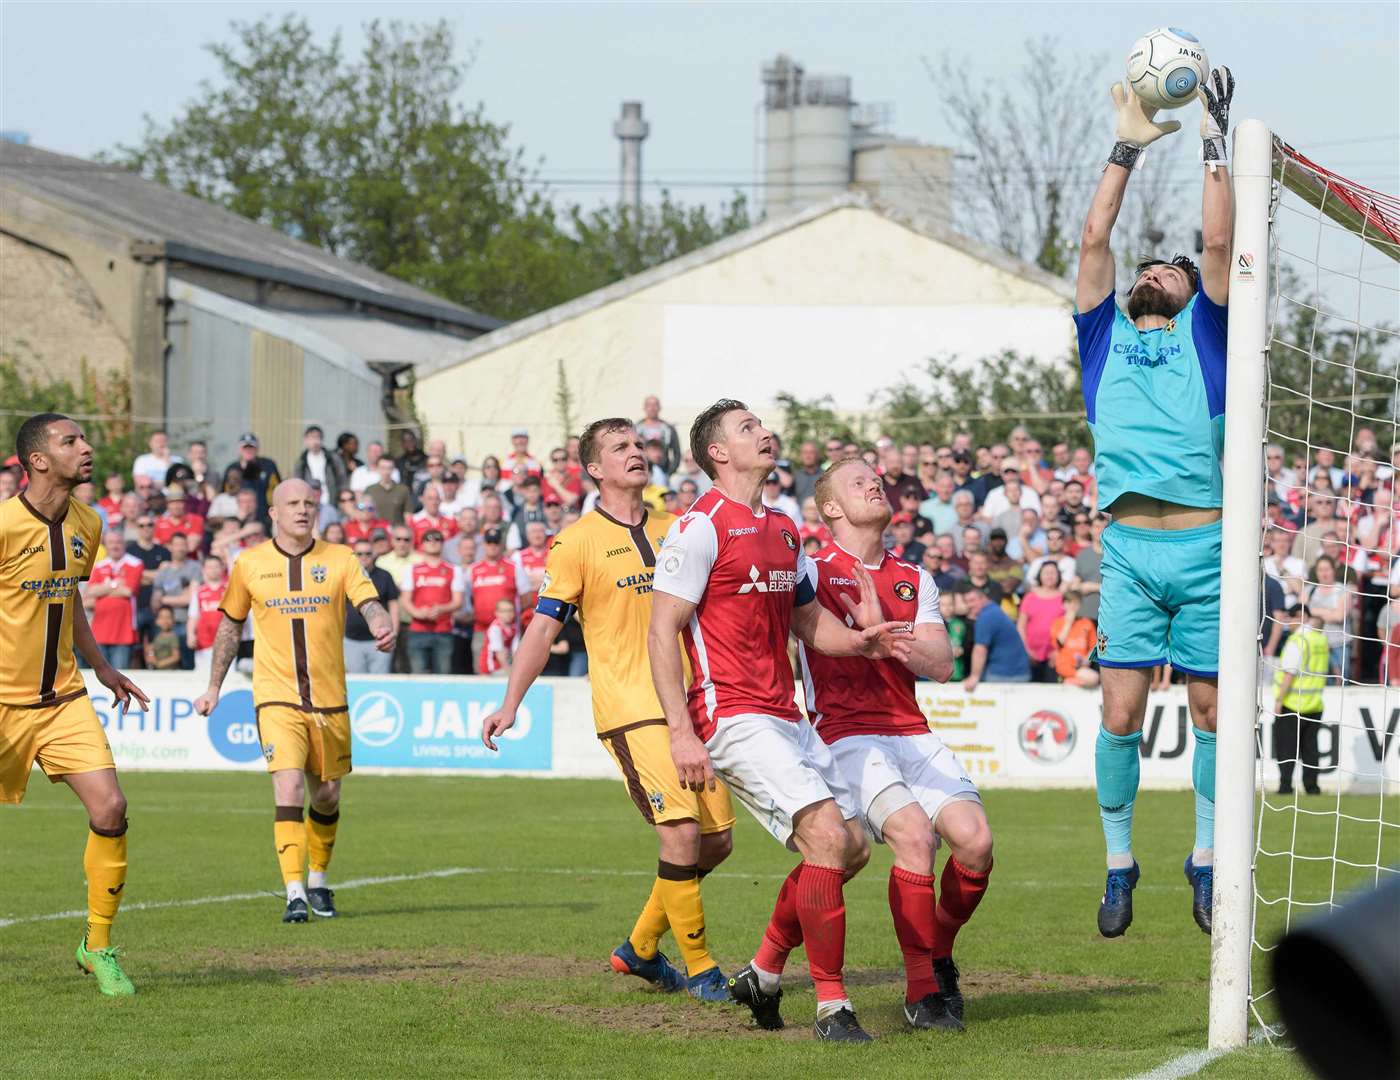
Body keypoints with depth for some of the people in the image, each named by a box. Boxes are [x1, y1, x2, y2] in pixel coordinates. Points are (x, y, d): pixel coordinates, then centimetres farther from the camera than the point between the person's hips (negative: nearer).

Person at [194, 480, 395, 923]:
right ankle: (295, 894, -20)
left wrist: (382, 627, -33)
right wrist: (213, 687, 15)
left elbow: (369, 604, -9)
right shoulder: (250, 564, 3)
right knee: (289, 788, -18)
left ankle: (318, 879, 34)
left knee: (327, 797, 11)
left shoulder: (339, 559, 2)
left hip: (330, 698, 2)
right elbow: (230, 625, 14)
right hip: (277, 697, -2)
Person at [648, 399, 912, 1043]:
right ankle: (832, 1006, -13)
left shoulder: (784, 530, 17)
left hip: (784, 717, 9)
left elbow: (809, 622, 24)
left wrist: (861, 642, 2)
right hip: (733, 717, -9)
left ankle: (763, 974, 23)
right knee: (826, 835, -20)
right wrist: (681, 733, -18)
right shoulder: (700, 527, -9)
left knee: (852, 846, 7)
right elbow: (662, 632, -12)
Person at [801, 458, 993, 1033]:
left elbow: (941, 664, 6)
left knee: (975, 839, -15)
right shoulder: (813, 571, 3)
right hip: (847, 736, -5)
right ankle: (921, 990, -14)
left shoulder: (914, 580, 17)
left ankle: (939, 957, 13)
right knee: (914, 834, -27)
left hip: (913, 734, 5)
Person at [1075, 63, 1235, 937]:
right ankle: (1119, 864, 7)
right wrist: (1129, 147, 13)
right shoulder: (1105, 335, 17)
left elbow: (1219, 244, 3)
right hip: (1129, 550, 1)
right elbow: (1095, 240, 10)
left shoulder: (1204, 333, 14)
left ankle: (1207, 860, 15)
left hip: (1205, 549, -1)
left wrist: (1213, 144, 6)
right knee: (1121, 715, -4)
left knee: (1212, 715, 3)